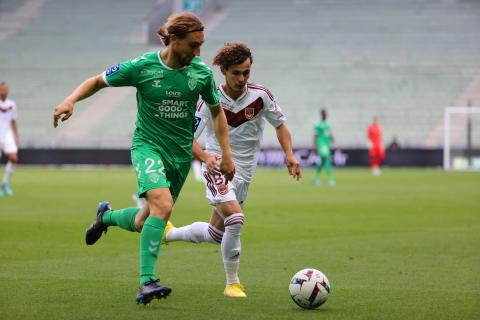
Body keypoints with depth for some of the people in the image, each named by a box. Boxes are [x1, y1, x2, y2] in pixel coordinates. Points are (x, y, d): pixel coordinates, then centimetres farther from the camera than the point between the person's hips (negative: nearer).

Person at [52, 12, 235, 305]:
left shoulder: (202, 73, -4)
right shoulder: (142, 66, -12)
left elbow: (216, 110, 12)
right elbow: (98, 81, 1)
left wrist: (226, 154, 9)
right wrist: (71, 100, -17)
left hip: (181, 153, 4)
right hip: (148, 146, -4)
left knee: (144, 223, 10)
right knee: (163, 204, -30)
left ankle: (107, 216, 45)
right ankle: (146, 282, -27)